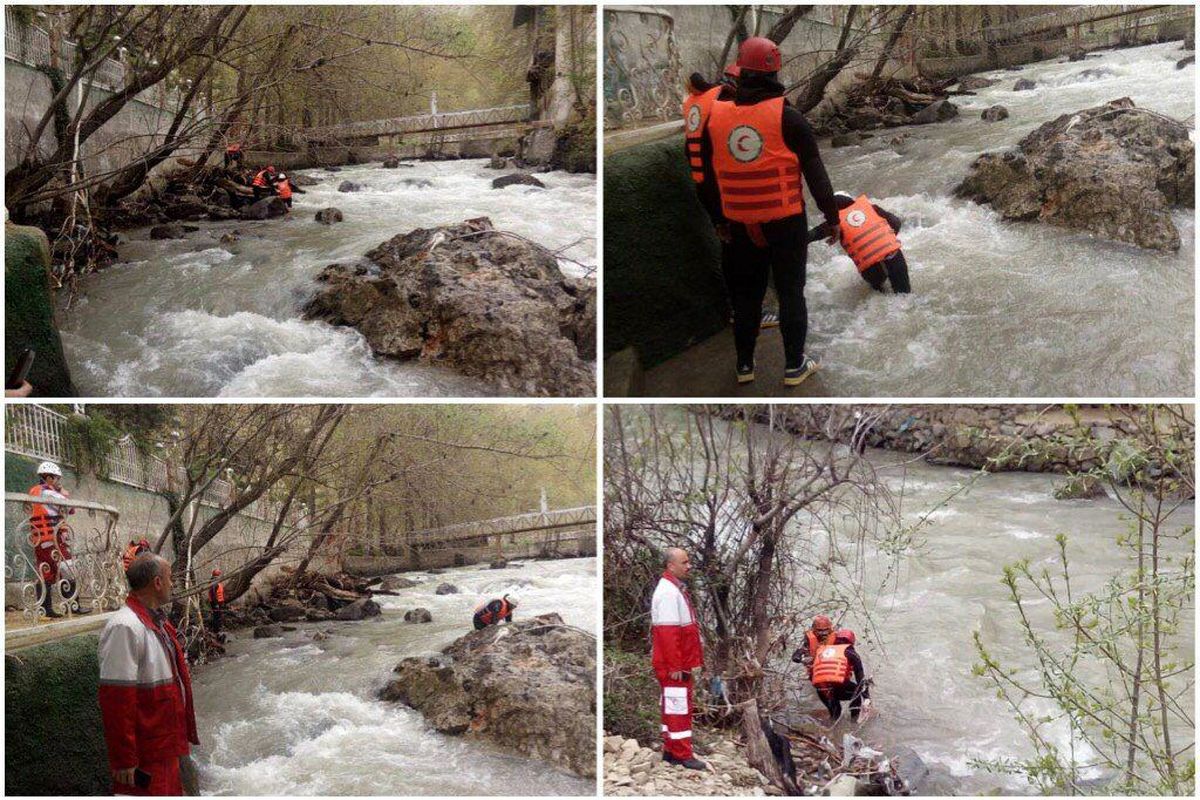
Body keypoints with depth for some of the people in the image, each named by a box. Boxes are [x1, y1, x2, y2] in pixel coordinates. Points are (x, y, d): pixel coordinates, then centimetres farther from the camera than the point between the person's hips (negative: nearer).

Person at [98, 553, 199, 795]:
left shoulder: (157, 622, 11)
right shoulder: (125, 628, -21)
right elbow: (116, 700, -24)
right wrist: (124, 760, -25)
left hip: (167, 749, 10)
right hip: (145, 761, -10)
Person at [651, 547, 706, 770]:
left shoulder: (676, 589, 14)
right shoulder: (668, 593, -19)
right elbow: (667, 633, -23)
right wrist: (675, 667, -23)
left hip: (681, 664, 10)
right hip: (673, 666, -10)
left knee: (672, 707, 14)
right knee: (679, 707, -6)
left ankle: (670, 750, 21)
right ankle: (682, 754, -2)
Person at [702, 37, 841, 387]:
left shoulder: (717, 117, -1)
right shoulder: (787, 118, -13)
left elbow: (709, 175, 8)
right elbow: (815, 173, -10)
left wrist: (719, 219, 21)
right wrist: (832, 216, 0)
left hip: (741, 224, 3)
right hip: (786, 223, -3)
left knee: (746, 293, 16)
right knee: (790, 292, 8)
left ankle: (744, 364, 22)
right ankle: (794, 366, 12)